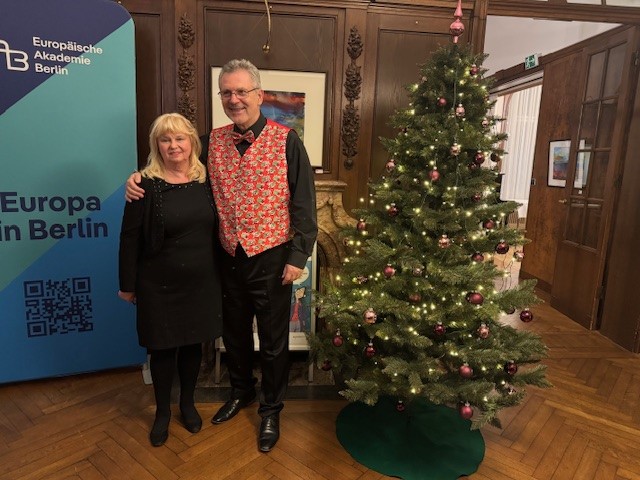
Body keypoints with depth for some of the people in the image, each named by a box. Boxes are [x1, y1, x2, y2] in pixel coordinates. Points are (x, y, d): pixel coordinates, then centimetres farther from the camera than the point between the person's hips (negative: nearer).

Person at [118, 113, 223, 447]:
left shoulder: (205, 179, 0)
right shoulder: (146, 185, -10)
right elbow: (130, 238, -7)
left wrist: (220, 272, 7)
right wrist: (128, 284, -6)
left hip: (201, 282, 3)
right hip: (159, 285, -3)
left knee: (193, 344, 16)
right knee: (162, 348, 12)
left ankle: (188, 404, 39)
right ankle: (162, 412, 35)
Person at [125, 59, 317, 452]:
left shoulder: (285, 139, -9)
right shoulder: (213, 141, 4)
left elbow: (304, 203, -10)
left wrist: (298, 256, -13)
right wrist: (140, 177, -3)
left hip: (271, 257, -4)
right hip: (230, 257, 5)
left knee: (273, 339, 11)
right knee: (234, 332, 21)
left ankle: (271, 410, 33)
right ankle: (242, 391, 47)